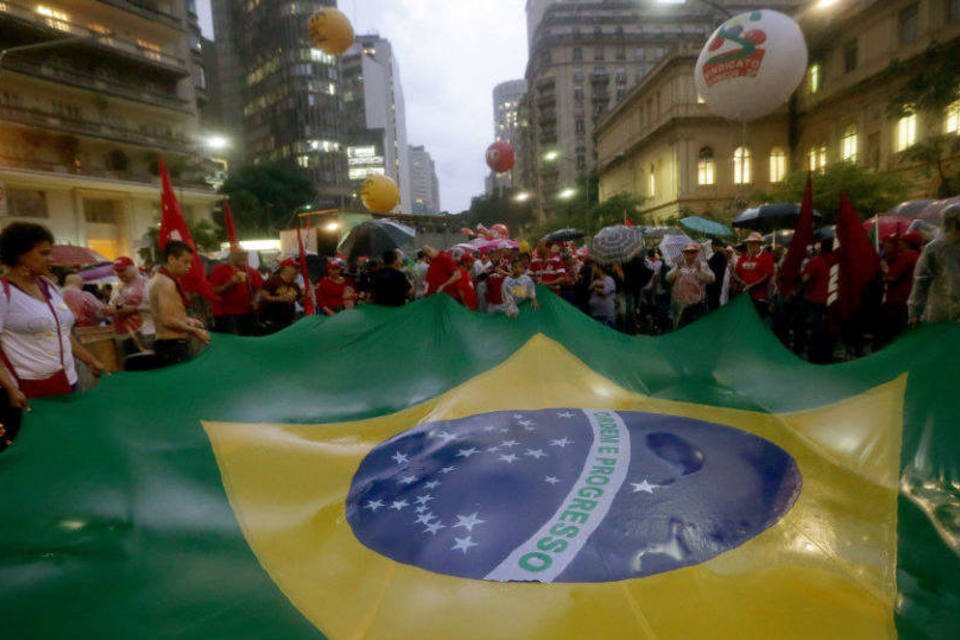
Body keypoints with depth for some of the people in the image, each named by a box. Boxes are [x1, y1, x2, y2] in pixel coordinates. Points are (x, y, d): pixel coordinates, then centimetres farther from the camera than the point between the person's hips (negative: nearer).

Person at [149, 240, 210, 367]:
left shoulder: (161, 279, 16)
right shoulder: (166, 283, -16)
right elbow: (167, 320, -21)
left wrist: (186, 319, 15)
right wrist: (194, 331, -14)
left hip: (175, 343, 10)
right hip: (173, 345, -10)